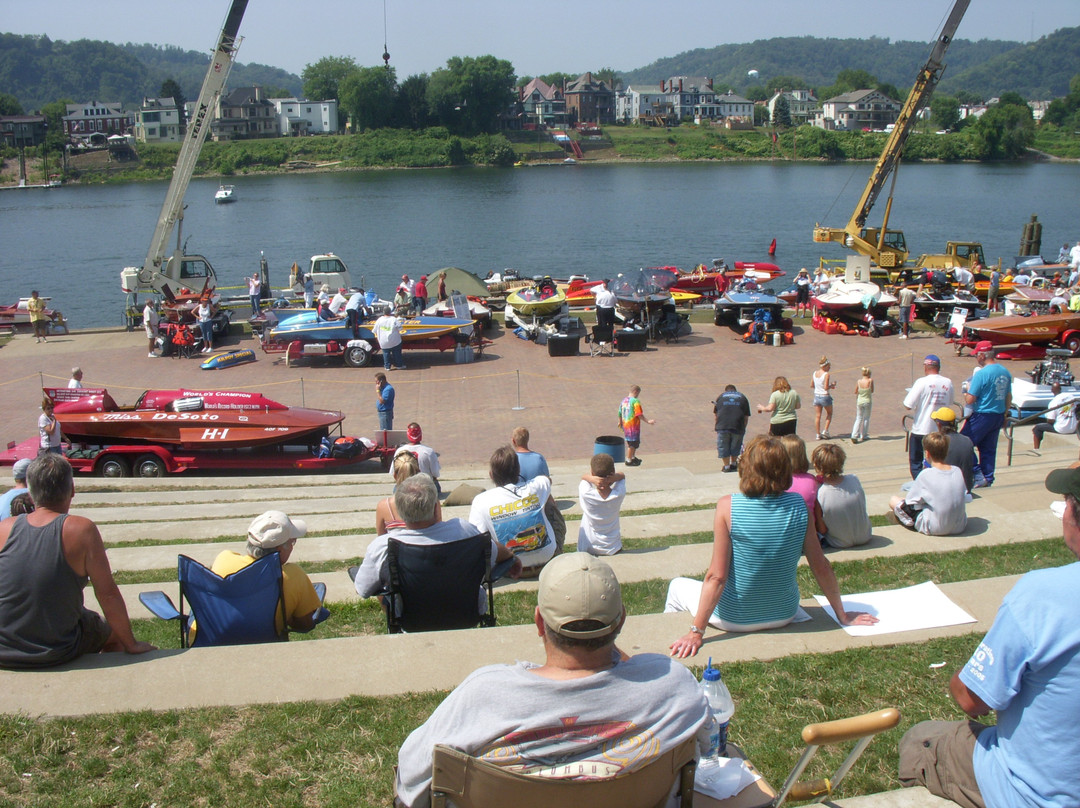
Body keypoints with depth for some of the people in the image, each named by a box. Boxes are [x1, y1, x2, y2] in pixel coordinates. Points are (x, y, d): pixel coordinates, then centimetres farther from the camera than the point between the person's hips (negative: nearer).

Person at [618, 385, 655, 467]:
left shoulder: (624, 400, 7)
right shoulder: (635, 401, -17)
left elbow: (620, 413, 14)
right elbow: (639, 414, -22)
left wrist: (620, 422, 28)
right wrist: (647, 421, -18)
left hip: (625, 425, 8)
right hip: (633, 426, -8)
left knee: (629, 442, 21)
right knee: (633, 444, 3)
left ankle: (633, 457, 34)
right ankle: (629, 460, 10)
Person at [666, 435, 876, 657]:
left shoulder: (728, 506, -22)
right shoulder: (798, 505, -12)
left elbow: (717, 577, -22)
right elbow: (821, 566, -6)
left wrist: (696, 632, -16)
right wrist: (843, 616, 8)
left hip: (735, 619, -4)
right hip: (784, 615, 4)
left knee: (677, 586, 24)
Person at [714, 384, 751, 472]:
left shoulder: (720, 396, 20)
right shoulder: (742, 397, 21)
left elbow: (715, 414, 18)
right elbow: (746, 416, 15)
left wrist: (715, 426, 25)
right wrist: (743, 428, 21)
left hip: (722, 425, -1)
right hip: (738, 425, 1)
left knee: (723, 446, 12)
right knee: (736, 445, 19)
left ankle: (727, 466, 17)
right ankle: (733, 464, 32)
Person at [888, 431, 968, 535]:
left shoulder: (926, 474, -14)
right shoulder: (958, 471, -2)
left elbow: (910, 501, -7)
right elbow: (964, 496, 14)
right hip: (960, 526, 5)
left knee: (894, 500, 4)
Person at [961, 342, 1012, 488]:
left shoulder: (981, 374, -20)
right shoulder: (1006, 373, 5)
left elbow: (970, 400, -19)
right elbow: (1009, 398, 14)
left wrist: (967, 392, 2)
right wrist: (1004, 414, 25)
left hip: (982, 416, -8)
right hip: (999, 416, 8)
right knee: (989, 449, 15)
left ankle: (978, 475, -2)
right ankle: (987, 479, 20)